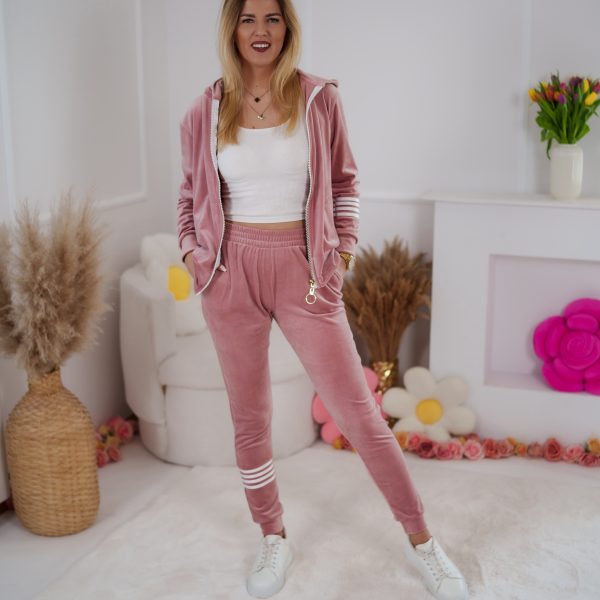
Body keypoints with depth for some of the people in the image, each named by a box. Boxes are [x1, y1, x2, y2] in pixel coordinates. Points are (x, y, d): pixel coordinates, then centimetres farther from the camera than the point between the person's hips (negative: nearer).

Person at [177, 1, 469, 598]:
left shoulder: (319, 99, -1)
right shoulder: (205, 112, 2)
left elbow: (344, 181, 9)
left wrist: (343, 248, 0)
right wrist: (191, 249, 0)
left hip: (302, 270, -1)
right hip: (231, 272, 2)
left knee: (357, 410, 0)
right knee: (248, 416, 11)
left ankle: (419, 538, 17)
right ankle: (273, 538, 32)